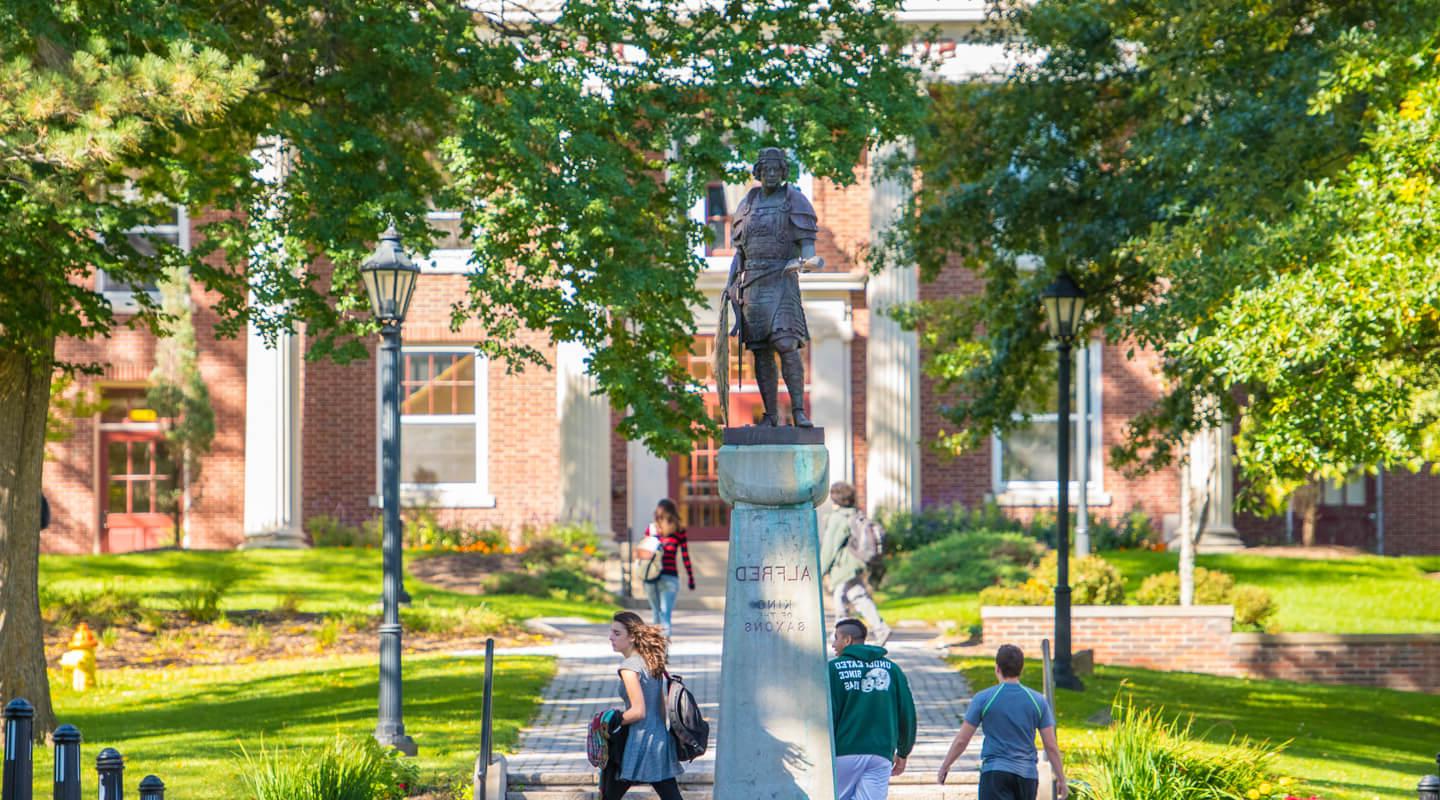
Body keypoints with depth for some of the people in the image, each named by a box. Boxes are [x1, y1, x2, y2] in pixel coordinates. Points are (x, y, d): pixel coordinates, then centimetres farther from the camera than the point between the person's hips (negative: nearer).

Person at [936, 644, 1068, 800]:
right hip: (1027, 775, 3)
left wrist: (945, 765, 15)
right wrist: (1061, 780, 12)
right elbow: (1051, 746, 2)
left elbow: (961, 740, 0)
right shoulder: (1038, 701, 3)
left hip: (995, 772, -3)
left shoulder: (983, 699, -4)